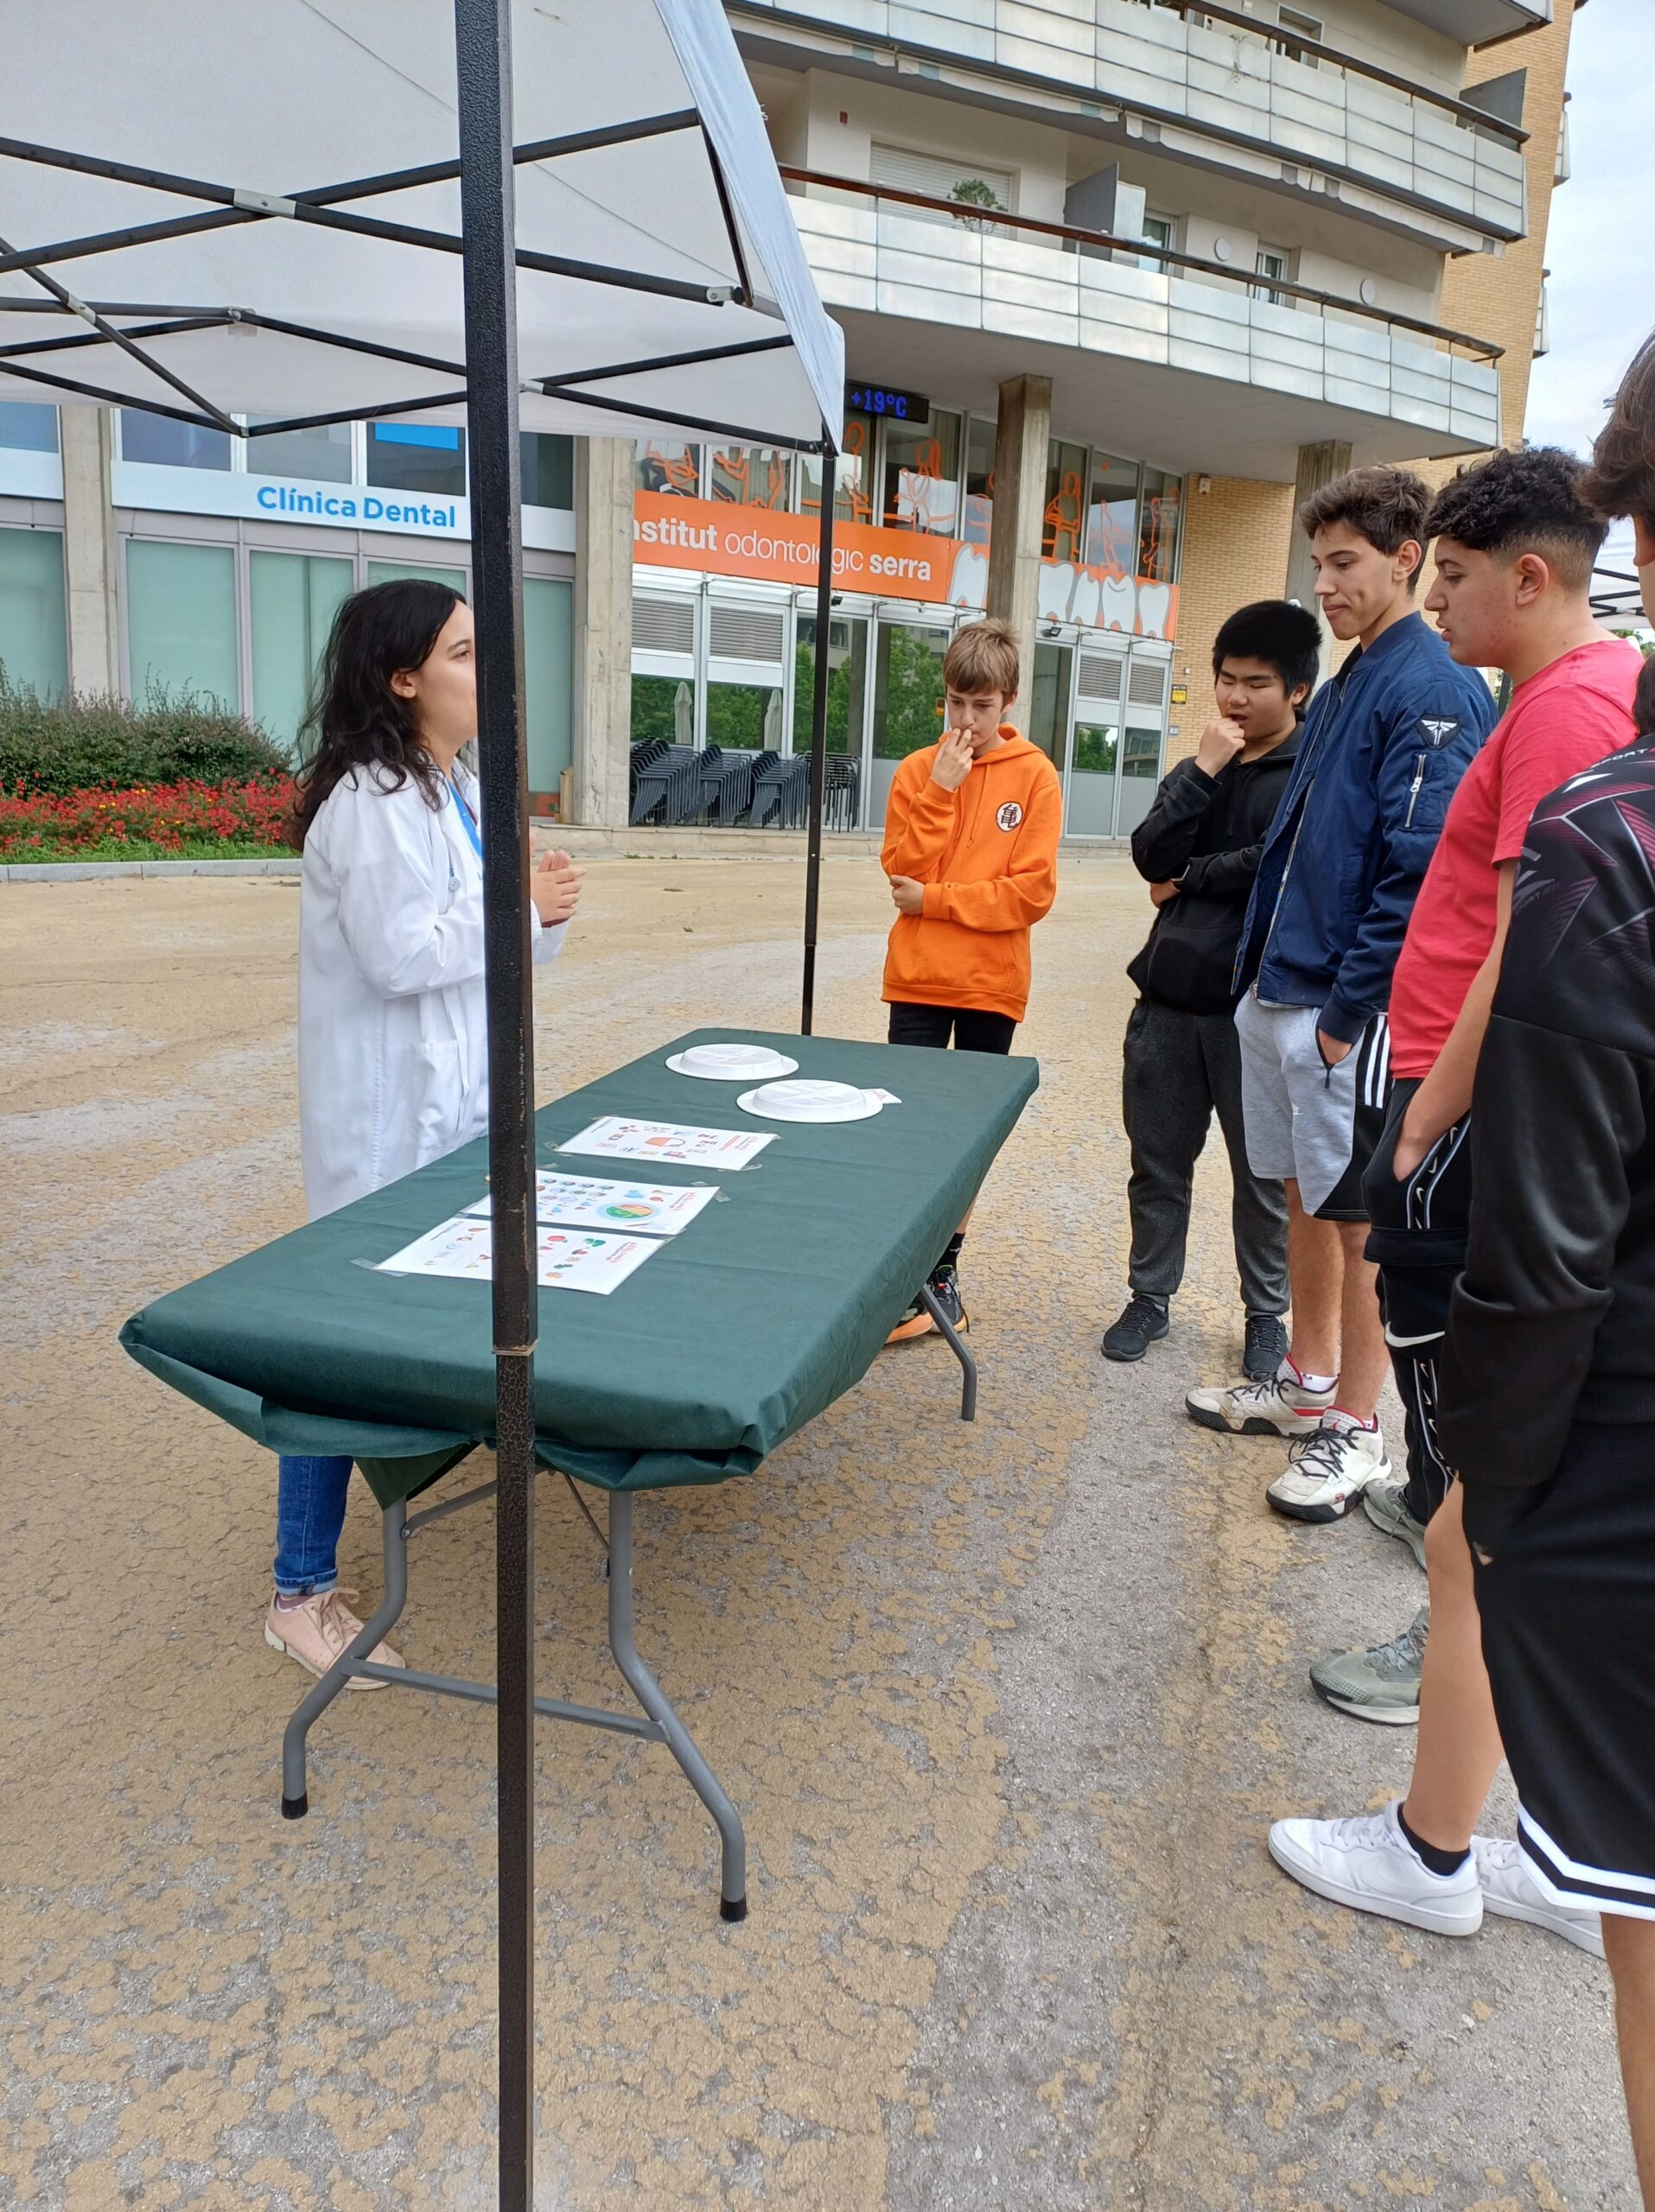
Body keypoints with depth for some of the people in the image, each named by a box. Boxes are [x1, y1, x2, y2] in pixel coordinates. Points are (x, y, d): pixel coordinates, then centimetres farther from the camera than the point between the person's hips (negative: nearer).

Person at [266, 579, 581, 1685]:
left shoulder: (463, 791, 13)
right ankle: (303, 1593, 7)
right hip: (388, 1109, -9)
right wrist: (524, 907, -15)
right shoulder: (369, 801, -18)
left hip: (463, 1093, 9)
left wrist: (543, 910, -3)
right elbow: (401, 954, -23)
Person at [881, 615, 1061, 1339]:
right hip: (918, 979, 1)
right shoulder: (917, 770, 3)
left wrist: (933, 899, -11)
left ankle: (942, 1269, 24)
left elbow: (1032, 891, -11)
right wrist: (941, 790, -13)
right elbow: (904, 870, -7)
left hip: (992, 985, -1)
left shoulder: (1033, 776, -3)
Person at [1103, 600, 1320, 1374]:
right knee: (1158, 1162, 13)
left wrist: (1187, 880, -6)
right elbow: (1151, 856, 0)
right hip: (1168, 997, 5)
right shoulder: (1199, 768, 14)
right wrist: (1204, 771, -8)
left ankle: (1265, 1313, 25)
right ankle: (1150, 1297, 29)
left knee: (1262, 1173, 8)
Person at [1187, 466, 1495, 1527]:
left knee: (1358, 1215, 2)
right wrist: (1264, 973, 13)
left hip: (1350, 1008, -9)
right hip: (1281, 995, 9)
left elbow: (1419, 872, -20)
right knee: (1307, 1197, 17)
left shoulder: (1433, 691, -13)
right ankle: (1308, 1382, 32)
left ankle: (1356, 1429, 15)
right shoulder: (1347, 683, 15)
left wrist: (1346, 1011, -19)